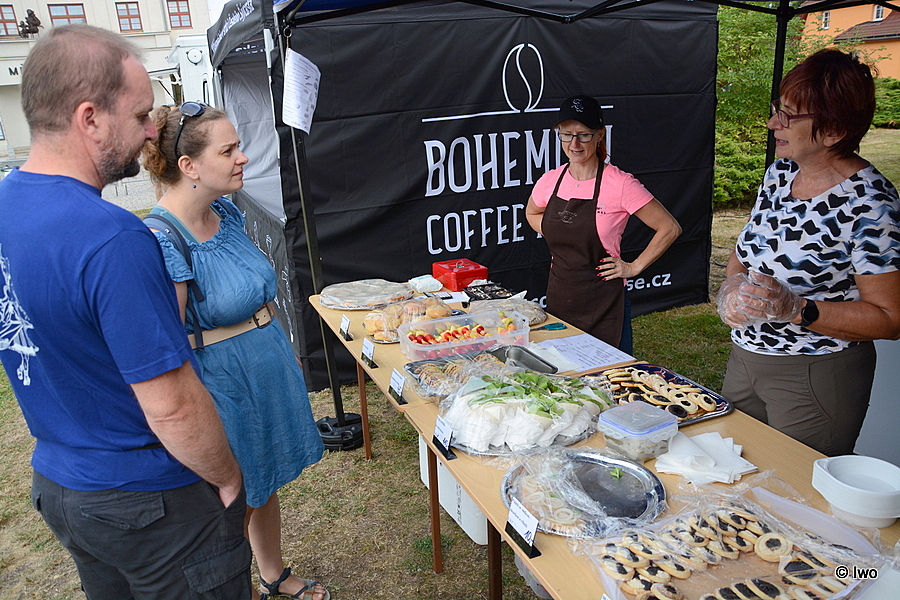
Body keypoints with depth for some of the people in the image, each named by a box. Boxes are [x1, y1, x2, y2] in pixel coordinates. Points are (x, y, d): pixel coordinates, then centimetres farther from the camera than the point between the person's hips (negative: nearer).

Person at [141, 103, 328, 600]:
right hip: (222, 384, -8)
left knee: (266, 483, 25)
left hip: (268, 368, 8)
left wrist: (283, 350, 20)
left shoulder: (226, 213, 1)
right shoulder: (163, 242, -25)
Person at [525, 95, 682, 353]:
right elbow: (532, 214, 23)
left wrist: (634, 267, -8)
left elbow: (670, 228, -7)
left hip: (603, 305, -5)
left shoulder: (619, 184, -13)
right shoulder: (549, 181, 1)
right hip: (558, 300, 5)